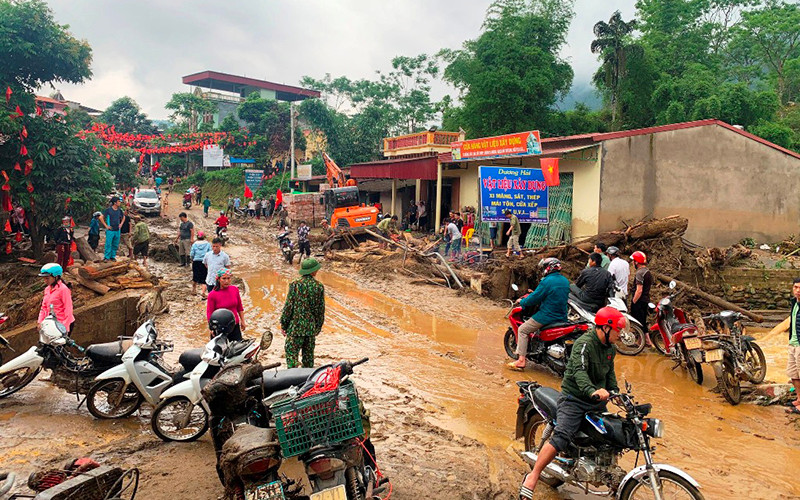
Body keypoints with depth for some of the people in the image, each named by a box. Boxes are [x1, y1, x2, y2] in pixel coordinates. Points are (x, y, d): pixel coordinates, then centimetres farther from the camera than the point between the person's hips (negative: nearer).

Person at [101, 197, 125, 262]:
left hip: (117, 230, 5)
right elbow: (101, 218, -4)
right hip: (110, 230, -5)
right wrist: (106, 226, -7)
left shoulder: (119, 210, 8)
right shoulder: (108, 210, -7)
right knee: (108, 244, -6)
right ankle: (106, 257, 1)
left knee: (115, 245, 8)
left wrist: (121, 224, 14)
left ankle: (113, 257, 18)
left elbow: (123, 217, 26)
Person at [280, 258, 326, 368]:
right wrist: (318, 328, 17)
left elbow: (288, 306, -7)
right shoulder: (319, 287, 1)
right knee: (308, 356, 14)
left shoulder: (295, 285, -8)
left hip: (295, 327, -4)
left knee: (291, 354, -1)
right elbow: (321, 309, 6)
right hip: (311, 328, 4)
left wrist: (283, 324, 3)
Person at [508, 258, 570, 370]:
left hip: (548, 316, -9)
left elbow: (534, 298, -15)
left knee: (522, 330, 3)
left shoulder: (547, 281, -17)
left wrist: (522, 301, 4)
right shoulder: (565, 280, 9)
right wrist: (535, 293, 29)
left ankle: (521, 360, -2)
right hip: (562, 317, 9)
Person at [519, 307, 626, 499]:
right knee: (561, 436, -24)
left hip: (597, 402, 8)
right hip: (574, 398, -8)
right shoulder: (584, 343, -18)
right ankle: (532, 477, -21)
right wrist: (592, 391, -50)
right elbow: (579, 371, -33)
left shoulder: (611, 348, 11)